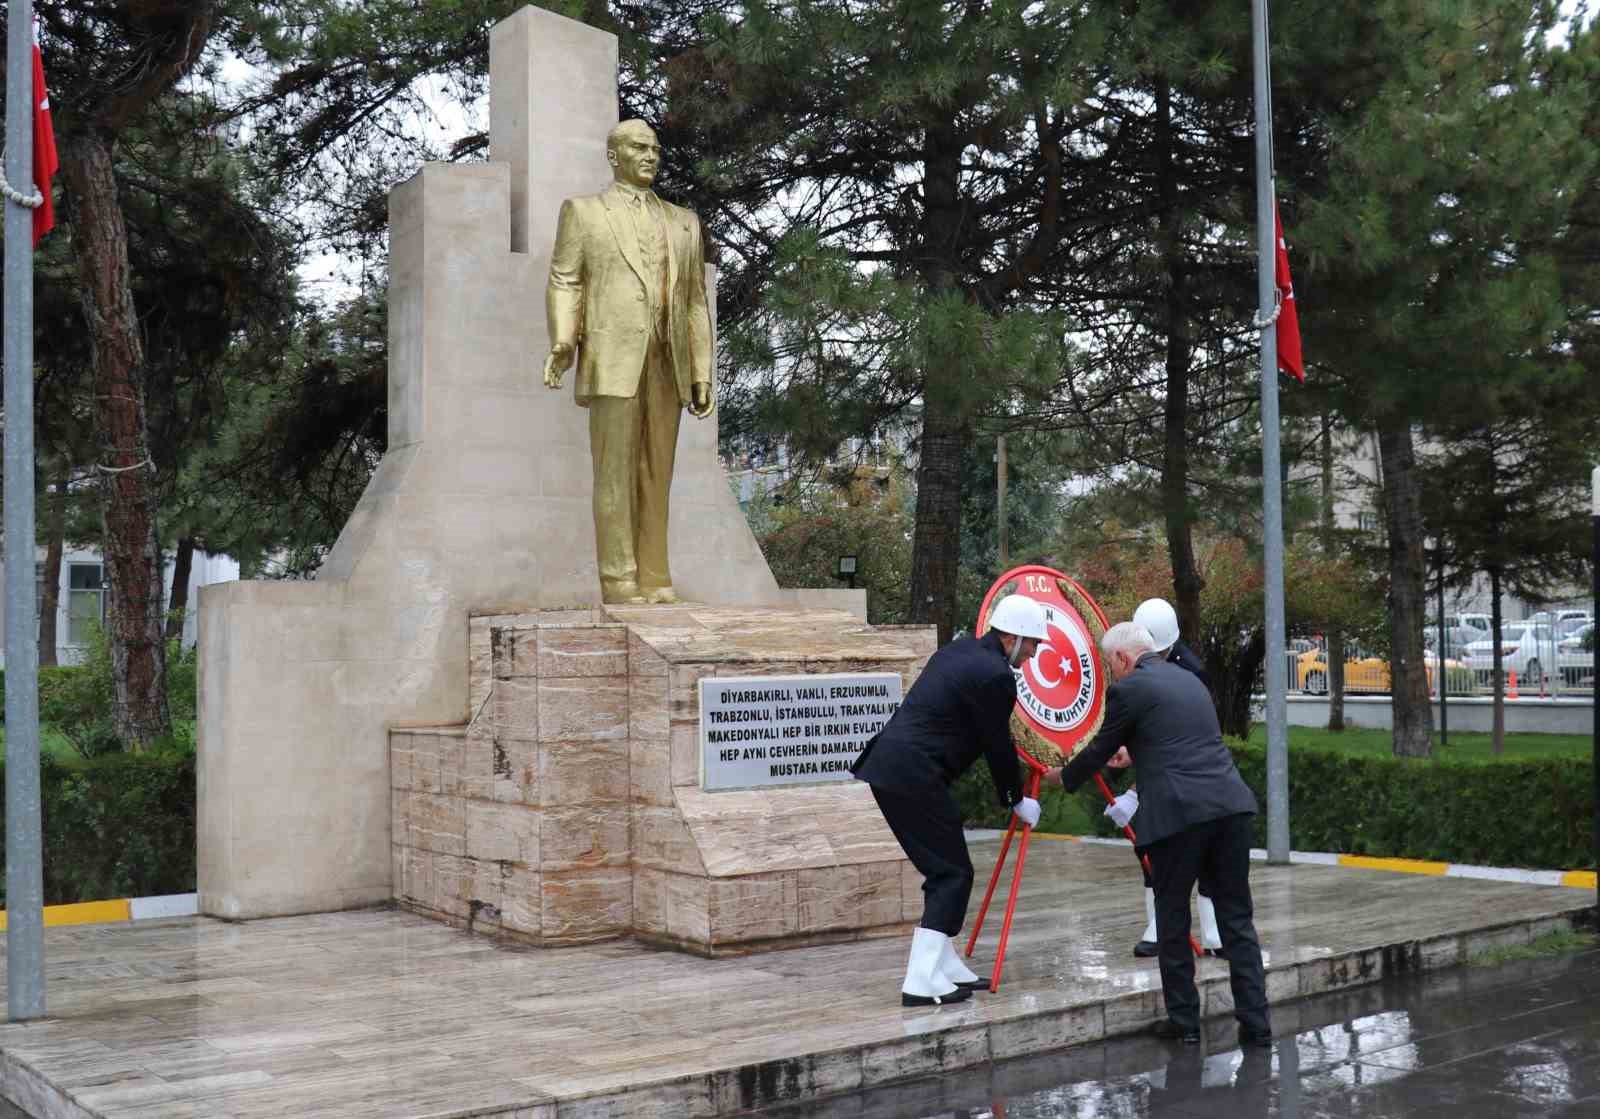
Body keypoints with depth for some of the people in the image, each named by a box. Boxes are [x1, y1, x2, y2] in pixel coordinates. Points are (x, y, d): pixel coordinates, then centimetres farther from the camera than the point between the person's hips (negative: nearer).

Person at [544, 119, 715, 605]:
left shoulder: (683, 222, 19)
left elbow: (694, 303, 17)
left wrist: (702, 375, 9)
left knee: (656, 475, 3)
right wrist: (562, 343, -15)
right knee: (616, 474, -7)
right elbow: (564, 283, 2)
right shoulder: (582, 211, 11)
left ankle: (654, 583, 6)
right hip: (613, 359, -4)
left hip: (667, 364, 4)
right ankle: (619, 585, -6)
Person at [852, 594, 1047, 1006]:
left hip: (887, 768, 10)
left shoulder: (960, 649, 16)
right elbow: (998, 746, -5)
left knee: (944, 869, 17)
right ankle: (921, 983, -7)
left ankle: (944, 966, 23)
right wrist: (1017, 801, 10)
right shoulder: (995, 676, -12)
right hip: (913, 776, -10)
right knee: (951, 874, -3)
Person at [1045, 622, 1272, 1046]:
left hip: (1179, 814, -6)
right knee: (1236, 918, 9)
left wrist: (1063, 777, 29)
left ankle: (1184, 1019, 13)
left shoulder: (1129, 689, 0)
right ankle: (1255, 1022, 8)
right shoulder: (1189, 679, 22)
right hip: (1230, 804, 6)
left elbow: (1100, 749, 11)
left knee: (1172, 920, 8)